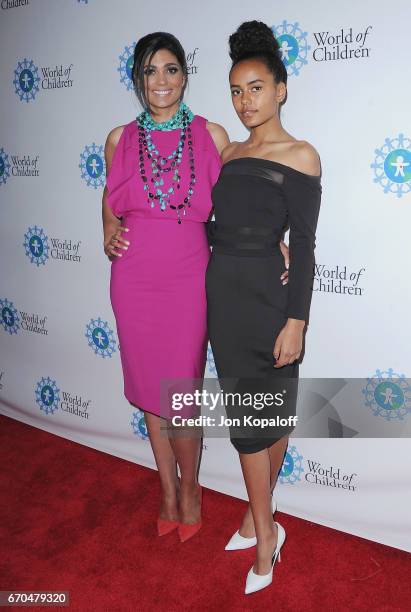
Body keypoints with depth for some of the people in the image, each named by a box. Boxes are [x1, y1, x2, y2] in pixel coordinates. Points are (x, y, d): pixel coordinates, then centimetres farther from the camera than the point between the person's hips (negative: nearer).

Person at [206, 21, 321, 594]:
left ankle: (259, 518, 24)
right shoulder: (229, 153, 12)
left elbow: (303, 246, -9)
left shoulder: (299, 155, -4)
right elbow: (216, 225, 13)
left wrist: (295, 321, -14)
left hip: (269, 293, -5)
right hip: (223, 289, 5)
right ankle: (264, 528, 24)